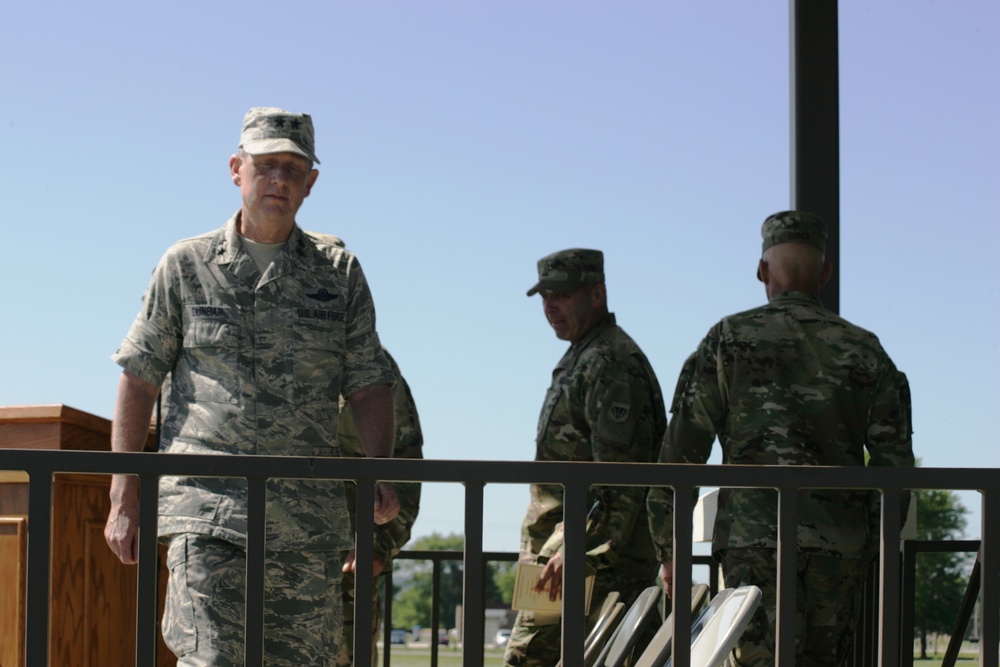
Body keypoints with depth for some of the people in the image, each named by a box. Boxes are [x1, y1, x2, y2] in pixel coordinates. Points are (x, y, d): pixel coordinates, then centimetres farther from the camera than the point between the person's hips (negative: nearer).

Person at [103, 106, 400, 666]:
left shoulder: (339, 272, 11)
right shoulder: (187, 264, 7)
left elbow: (369, 385, 10)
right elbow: (139, 382, 8)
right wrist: (124, 499, 3)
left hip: (308, 515, 2)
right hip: (207, 504, -2)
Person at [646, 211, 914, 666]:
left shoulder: (728, 339, 5)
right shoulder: (864, 350, 10)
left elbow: (680, 453, 1)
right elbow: (895, 462, 5)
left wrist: (669, 552, 8)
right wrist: (879, 547, 17)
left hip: (753, 540, -2)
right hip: (841, 545, 3)